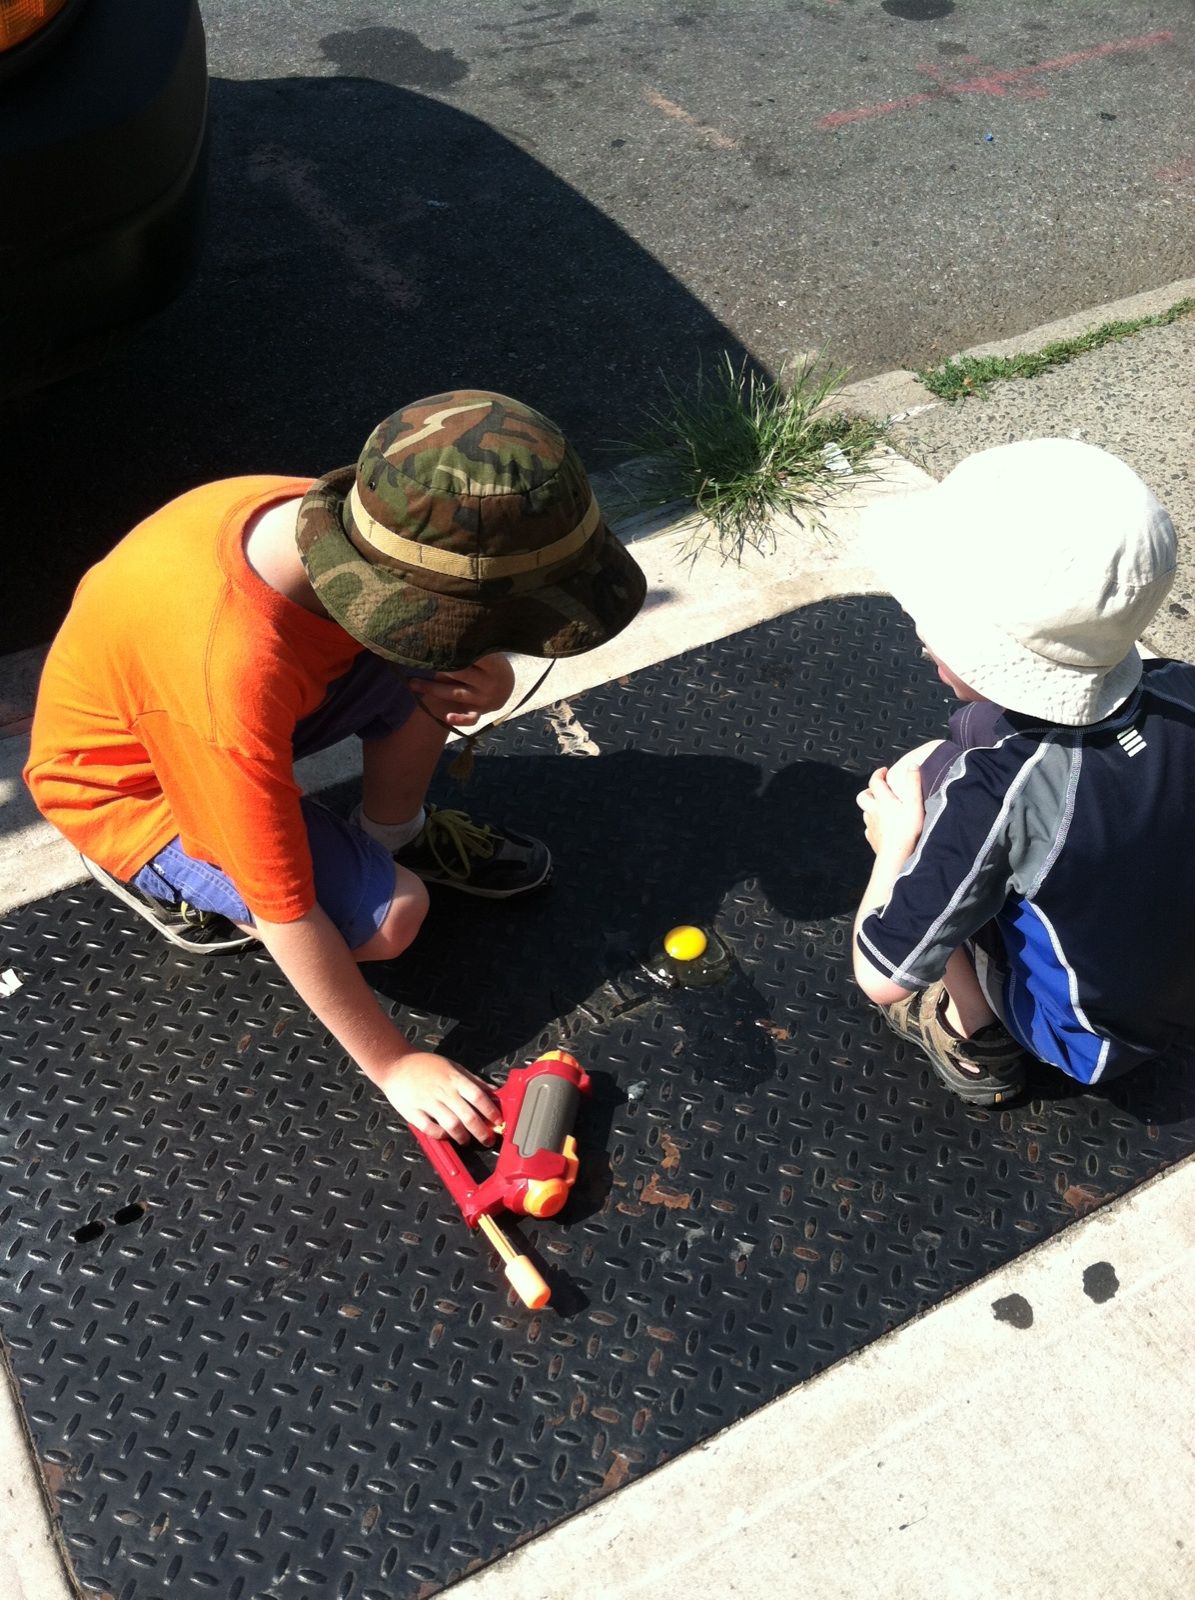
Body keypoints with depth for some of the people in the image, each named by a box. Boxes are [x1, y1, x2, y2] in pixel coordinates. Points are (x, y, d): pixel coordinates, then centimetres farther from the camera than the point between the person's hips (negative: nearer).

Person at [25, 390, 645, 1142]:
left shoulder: (320, 515, -23)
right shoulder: (232, 673, -43)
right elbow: (284, 912, -32)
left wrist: (484, 670, -25)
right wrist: (394, 1066, -20)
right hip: (131, 782, -6)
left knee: (449, 660, -15)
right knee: (390, 916, -21)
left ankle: (392, 838, 10)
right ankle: (164, 875, 3)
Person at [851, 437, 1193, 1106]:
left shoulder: (994, 794, -36)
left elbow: (882, 977, -29)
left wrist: (897, 840, -11)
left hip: (1087, 1043, -5)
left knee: (913, 780, -4)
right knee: (978, 725, 7)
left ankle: (975, 1041, 8)